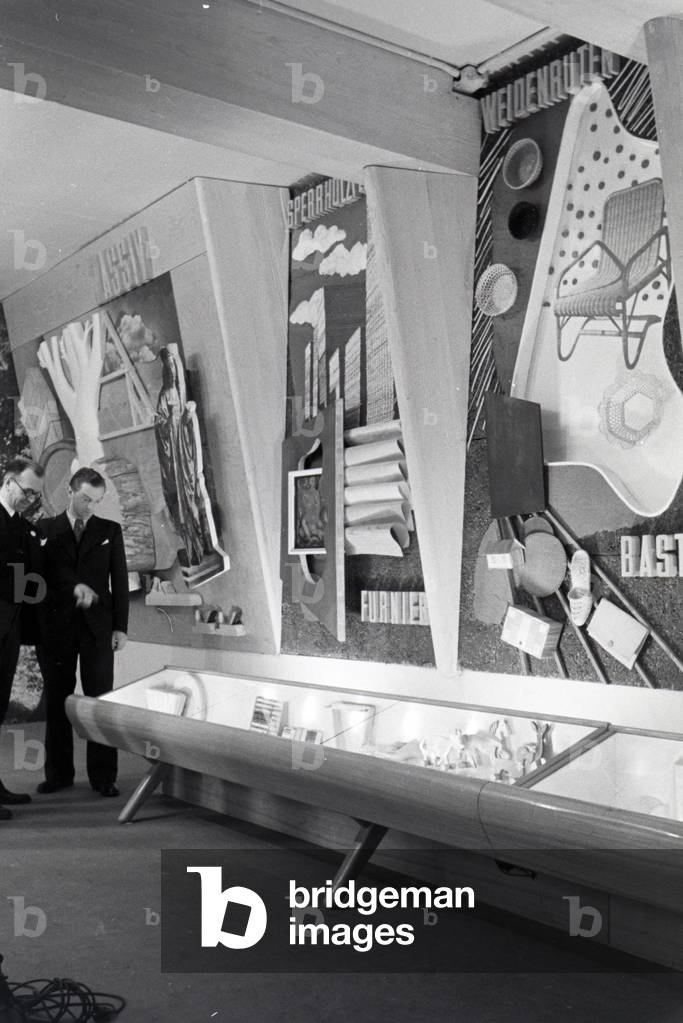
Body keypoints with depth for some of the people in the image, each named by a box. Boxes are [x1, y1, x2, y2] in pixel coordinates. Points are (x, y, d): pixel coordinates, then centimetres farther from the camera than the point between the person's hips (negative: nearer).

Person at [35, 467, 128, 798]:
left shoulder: (110, 531, 8)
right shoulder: (46, 529, 7)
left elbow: (120, 580, 6)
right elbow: (42, 572, -1)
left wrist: (120, 627, -1)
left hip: (97, 626, 0)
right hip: (57, 625, 1)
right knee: (56, 701, 6)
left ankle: (103, 776, 5)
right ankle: (58, 773, 16)